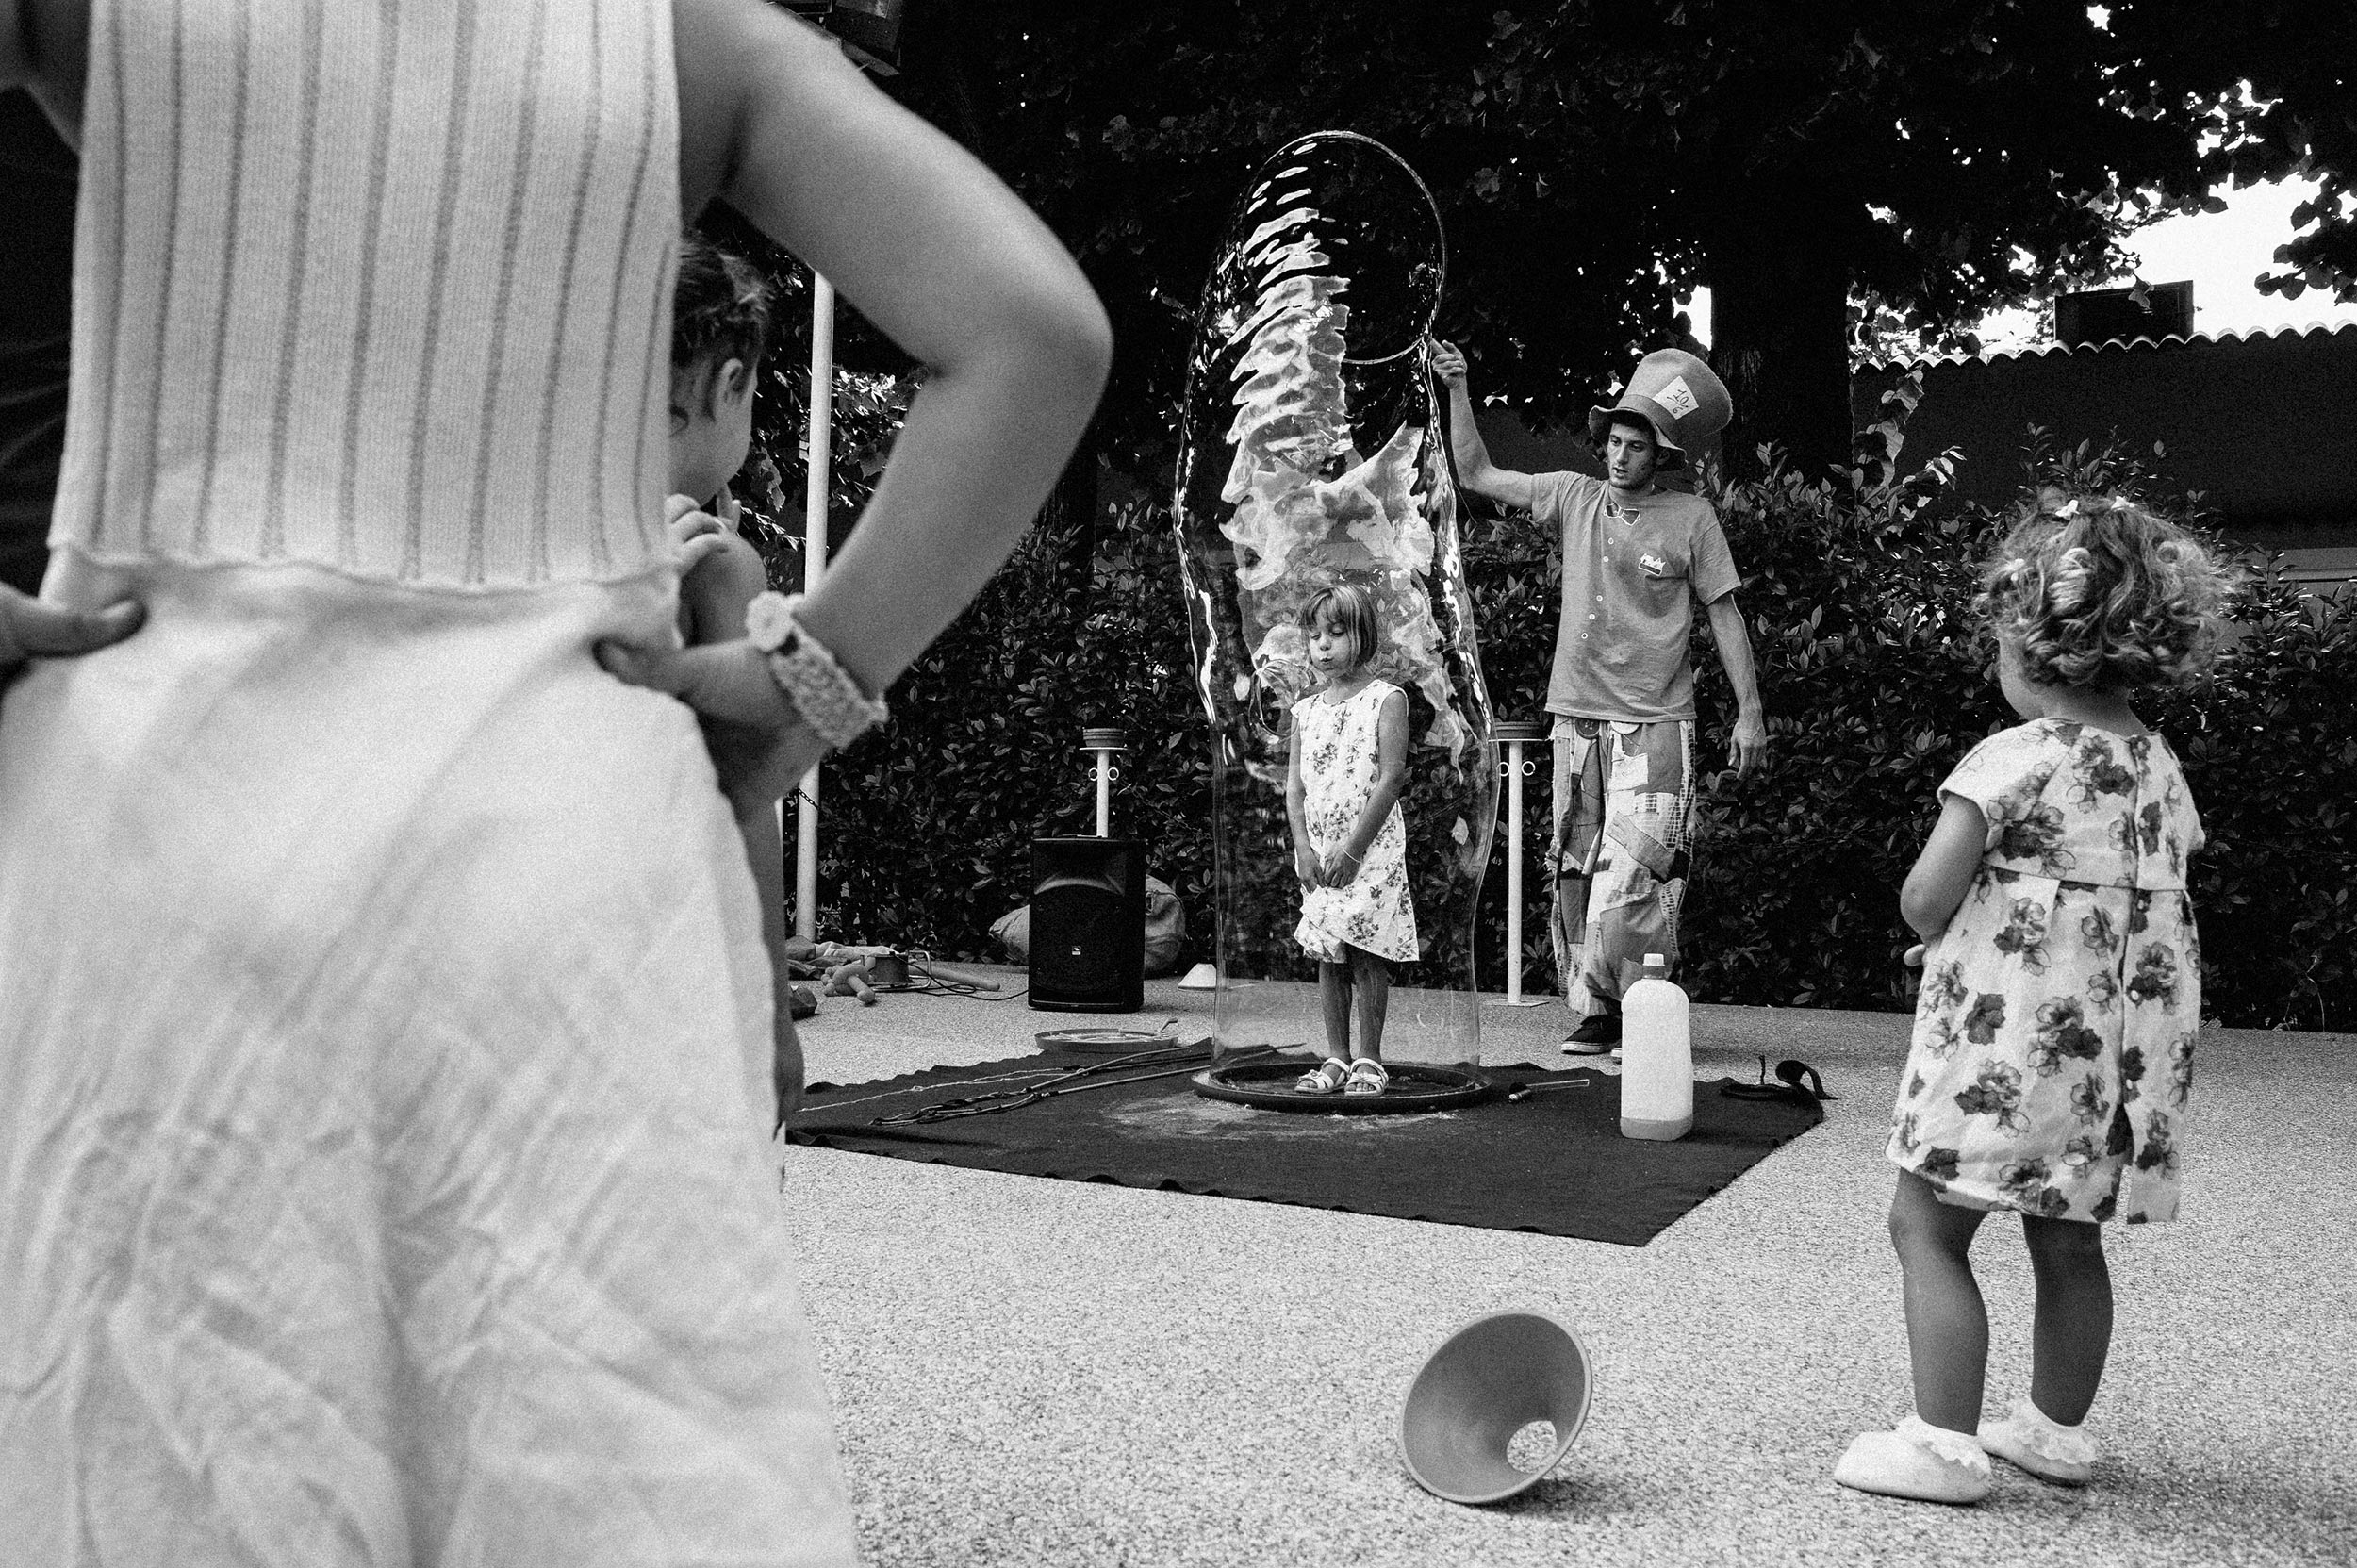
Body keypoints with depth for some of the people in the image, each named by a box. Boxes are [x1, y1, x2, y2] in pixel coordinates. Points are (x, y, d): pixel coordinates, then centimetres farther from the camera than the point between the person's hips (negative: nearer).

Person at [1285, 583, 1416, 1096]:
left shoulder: (1386, 699, -4)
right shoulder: (1305, 711, 11)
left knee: (1365, 951, -4)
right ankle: (1336, 1058, 15)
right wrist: (1303, 848, -5)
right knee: (1328, 956, 8)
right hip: (1316, 852, 5)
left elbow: (1390, 778, -11)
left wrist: (1352, 847, -14)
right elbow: (1295, 786, 9)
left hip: (1371, 848, -5)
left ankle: (1369, 1060, 5)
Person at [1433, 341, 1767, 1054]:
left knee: (1631, 877, -12)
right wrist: (1457, 390, 8)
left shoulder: (1691, 518, 0)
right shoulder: (1574, 498, 9)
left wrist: (1749, 709, -1)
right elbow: (1478, 475, 16)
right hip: (1576, 719, 4)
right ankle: (1594, 1013, 13)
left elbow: (1724, 614, 3)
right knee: (1575, 876, 5)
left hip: (1652, 727, -4)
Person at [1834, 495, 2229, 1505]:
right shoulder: (2160, 767, 7)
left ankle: (1945, 1444, 3)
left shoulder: (2013, 758, -15)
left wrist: (1939, 929, 5)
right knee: (2068, 1242, 17)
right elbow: (2155, 904, 12)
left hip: (2008, 1038, -8)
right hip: (2123, 1047, 8)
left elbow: (1923, 901, -18)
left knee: (1927, 1228, 2)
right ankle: (2056, 1429, 30)